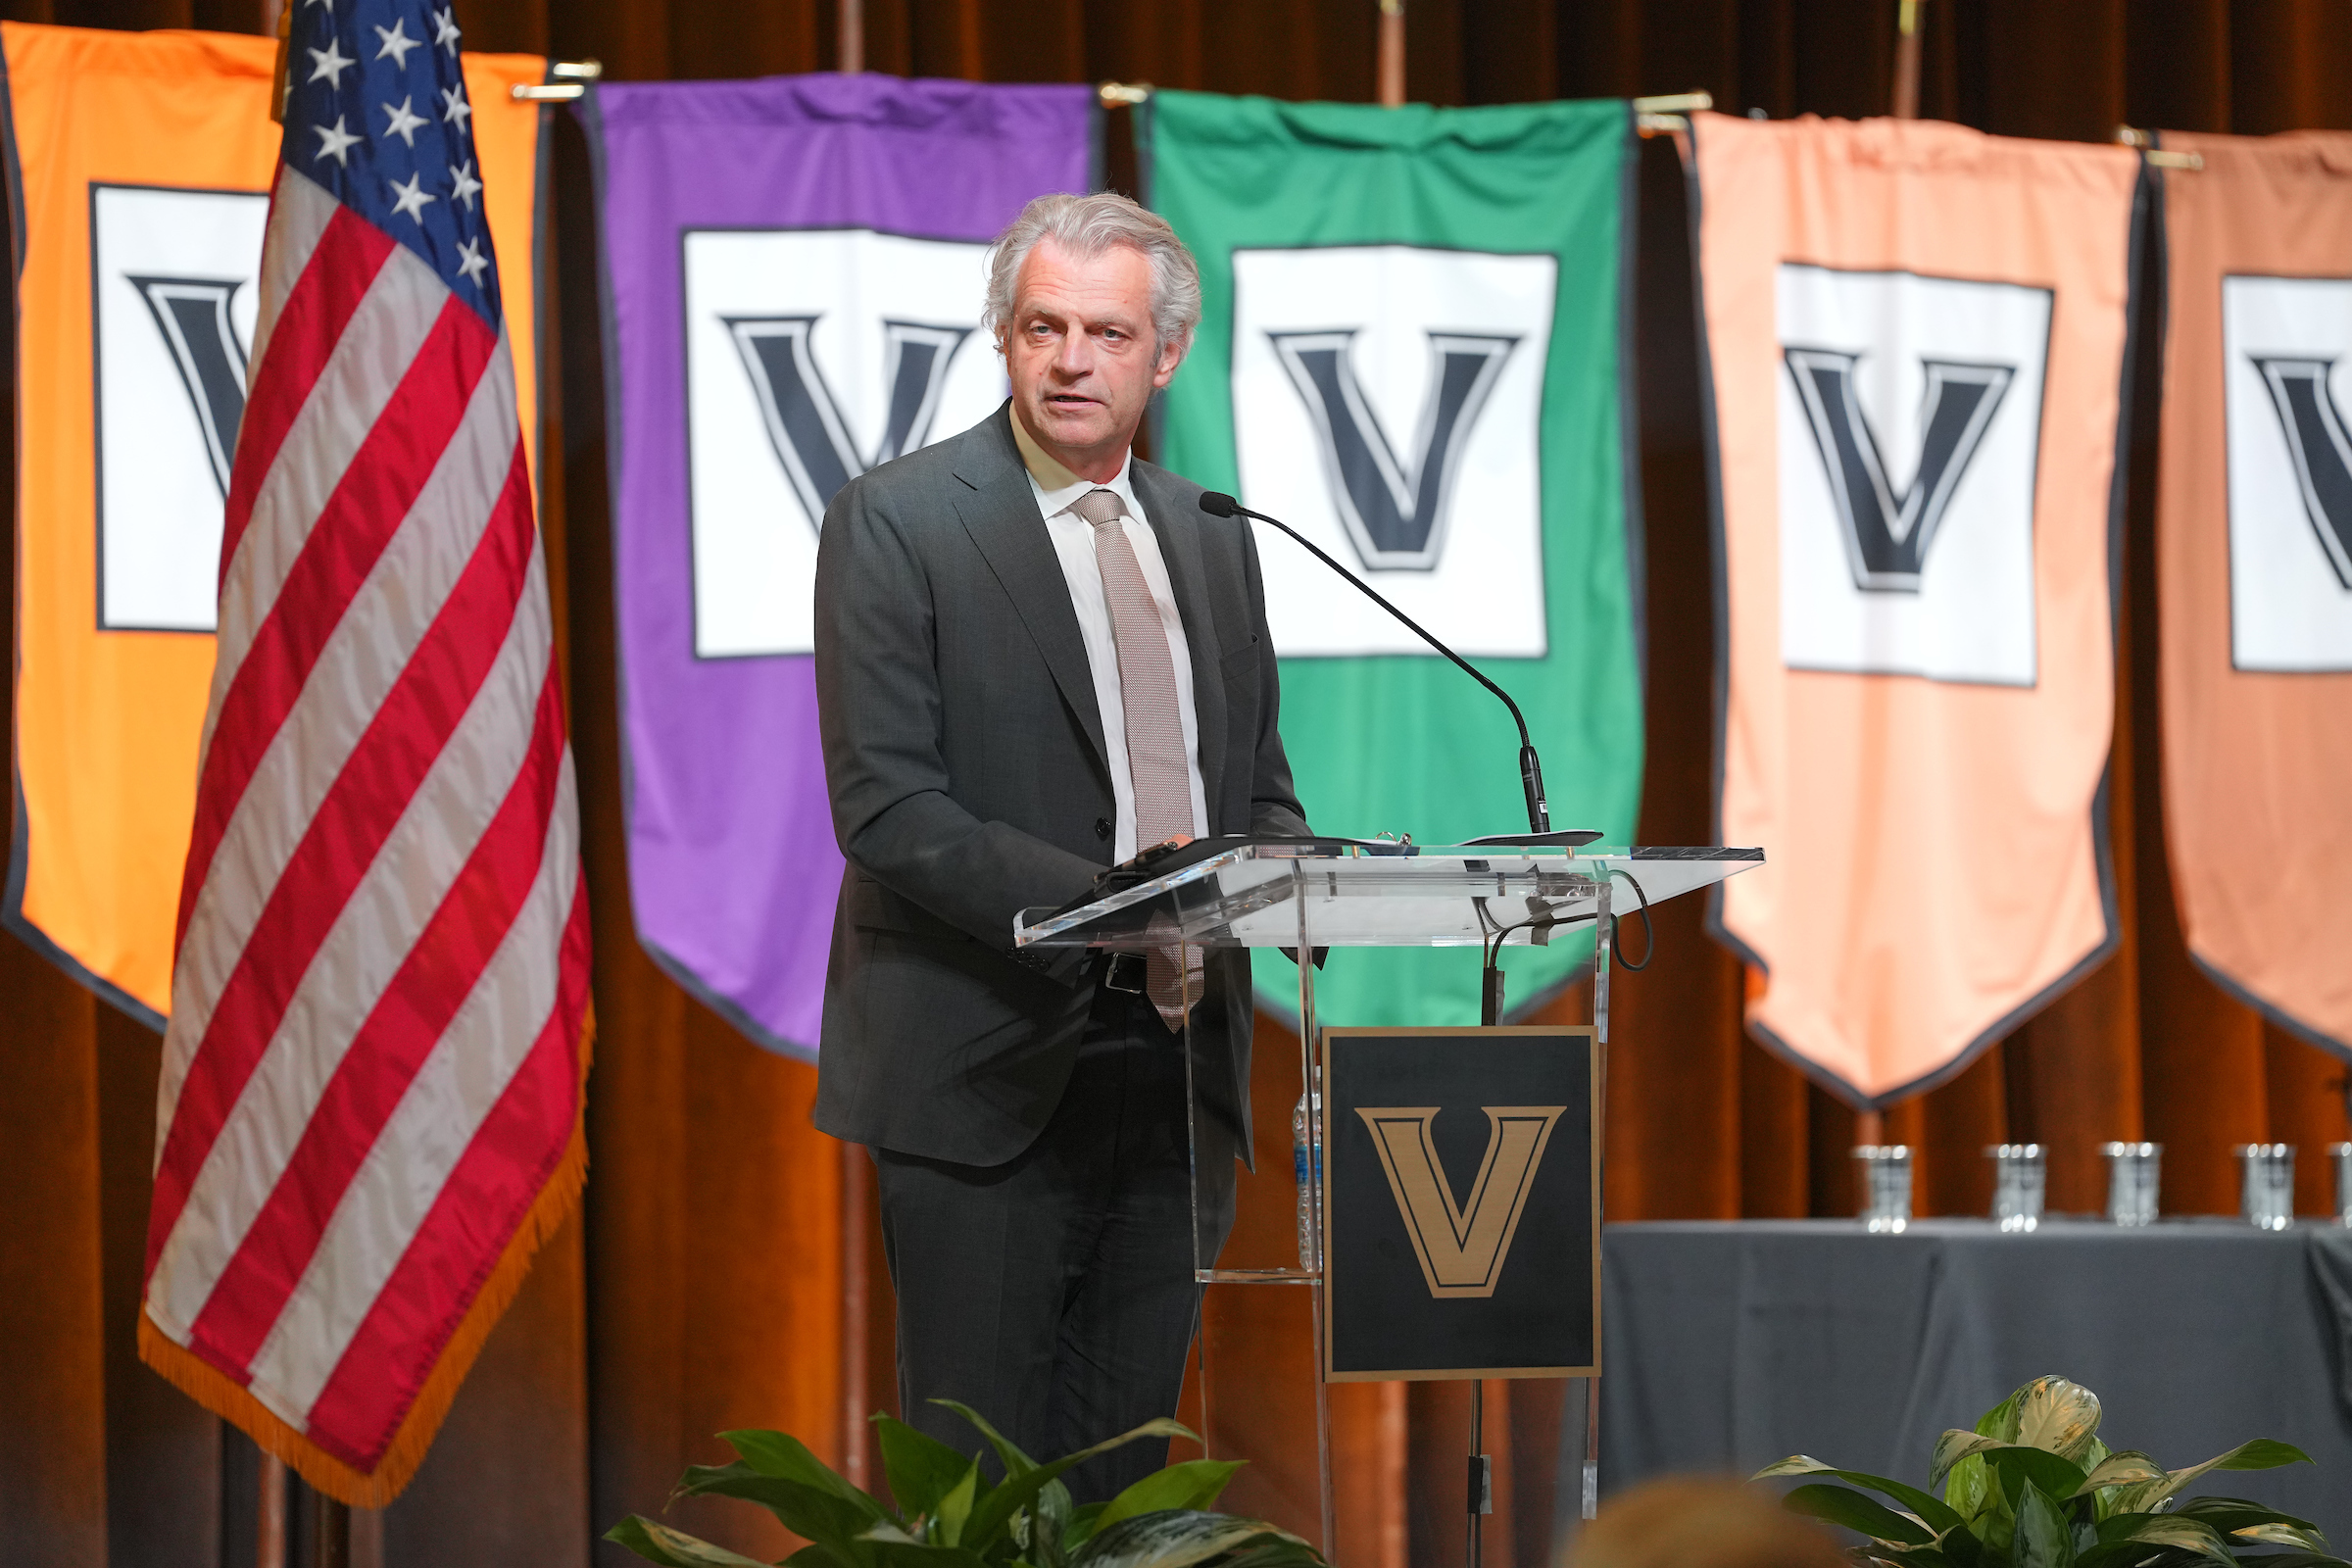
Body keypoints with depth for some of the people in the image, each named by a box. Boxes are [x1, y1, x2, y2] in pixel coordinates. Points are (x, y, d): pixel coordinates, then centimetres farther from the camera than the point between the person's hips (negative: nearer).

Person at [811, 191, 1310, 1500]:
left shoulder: (1212, 541, 14)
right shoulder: (896, 523, -5)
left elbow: (1262, 796, 20)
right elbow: (886, 810, -13)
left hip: (1174, 1083, 6)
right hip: (990, 1082, -6)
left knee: (1123, 1487, 9)